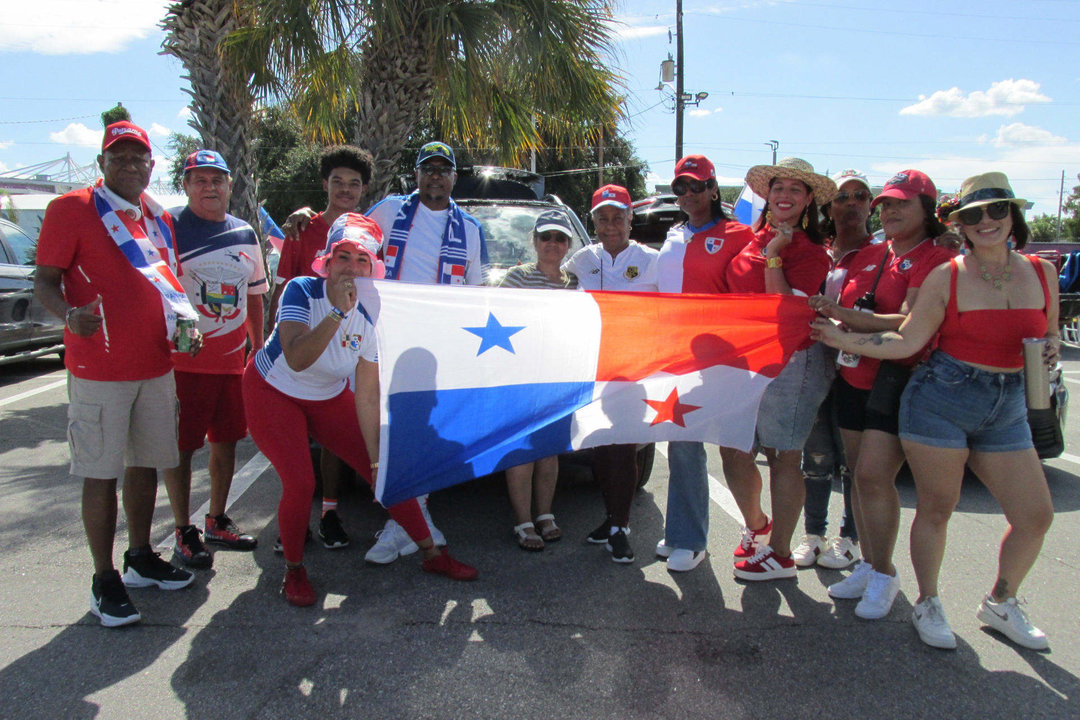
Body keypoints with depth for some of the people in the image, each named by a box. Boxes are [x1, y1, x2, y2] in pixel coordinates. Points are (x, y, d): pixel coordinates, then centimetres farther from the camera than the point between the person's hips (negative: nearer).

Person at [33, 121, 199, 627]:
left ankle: (140, 558, 30)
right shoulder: (71, 209, -5)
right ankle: (104, 580, 11)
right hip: (99, 369, -6)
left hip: (156, 365, 6)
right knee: (101, 473, 0)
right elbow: (44, 282, -7)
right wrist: (69, 315, -28)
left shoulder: (158, 218, 14)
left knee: (146, 464, 14)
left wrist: (185, 323, 4)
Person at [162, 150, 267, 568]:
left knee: (226, 441, 12)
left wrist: (259, 350, 19)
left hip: (232, 359, 5)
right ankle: (184, 533, 14)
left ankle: (217, 521, 28)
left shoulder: (246, 234, 13)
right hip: (183, 359, -5)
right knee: (181, 447, 1)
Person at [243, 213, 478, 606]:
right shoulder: (302, 292, -25)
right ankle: (293, 570, 9)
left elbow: (368, 398, -13)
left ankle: (433, 554, 16)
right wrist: (338, 312, -47)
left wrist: (377, 460, -15)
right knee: (300, 483, -19)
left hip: (329, 399, 4)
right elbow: (296, 359, -41)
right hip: (273, 393, -3)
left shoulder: (370, 319, -16)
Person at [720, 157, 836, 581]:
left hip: (790, 363, -6)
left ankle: (780, 555, 14)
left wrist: (774, 257, -17)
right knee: (732, 451, 8)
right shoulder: (753, 239, 12)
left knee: (783, 456, 1)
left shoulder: (811, 252, -6)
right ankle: (756, 526, 34)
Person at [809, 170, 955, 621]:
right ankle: (868, 565, 23)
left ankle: (884, 575, 5)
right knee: (860, 474, 10)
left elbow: (911, 325, -21)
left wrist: (847, 317, -25)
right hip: (853, 377, 7)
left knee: (874, 476, -11)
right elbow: (843, 307, 22)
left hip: (898, 381, -7)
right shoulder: (867, 255, 14)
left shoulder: (935, 260, -8)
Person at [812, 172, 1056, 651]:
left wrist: (1050, 350, -4)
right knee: (936, 509, 4)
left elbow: (1049, 334, 19)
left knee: (1036, 516, 5)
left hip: (1007, 409, 4)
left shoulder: (1041, 273, 7)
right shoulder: (946, 277, -4)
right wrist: (843, 339, -13)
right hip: (941, 399, -4)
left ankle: (999, 603, 29)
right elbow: (906, 342, -7)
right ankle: (927, 604, 26)